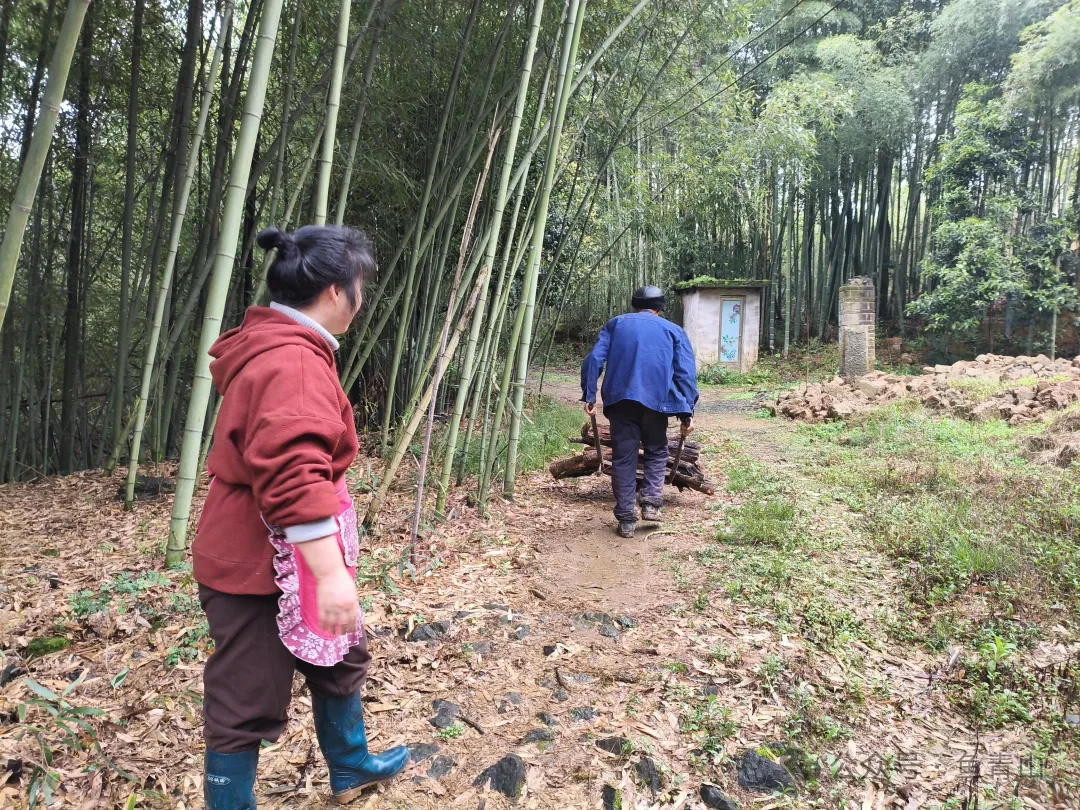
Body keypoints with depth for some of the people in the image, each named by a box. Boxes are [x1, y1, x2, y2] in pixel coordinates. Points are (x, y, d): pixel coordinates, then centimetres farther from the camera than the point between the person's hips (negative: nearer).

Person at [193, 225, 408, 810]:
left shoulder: (276, 347, 10)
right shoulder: (291, 363, -25)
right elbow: (295, 479, -33)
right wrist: (331, 574, -32)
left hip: (290, 558, 11)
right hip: (261, 564, -11)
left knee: (339, 658, 25)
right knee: (248, 702, 6)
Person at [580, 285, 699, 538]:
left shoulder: (615, 324, 20)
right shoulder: (674, 330, 17)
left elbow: (594, 359, 5)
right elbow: (686, 373, 5)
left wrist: (589, 395, 3)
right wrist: (687, 412, 3)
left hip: (620, 398, 1)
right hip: (657, 399, 0)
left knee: (623, 458, 7)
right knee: (656, 452, 20)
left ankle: (626, 519, 7)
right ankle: (651, 502, 5)